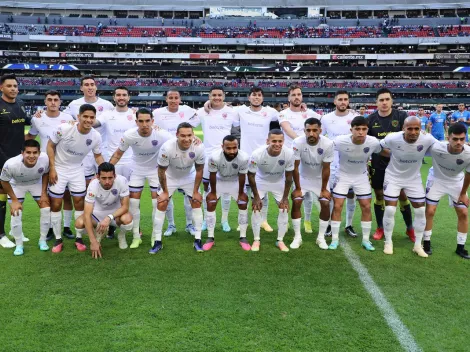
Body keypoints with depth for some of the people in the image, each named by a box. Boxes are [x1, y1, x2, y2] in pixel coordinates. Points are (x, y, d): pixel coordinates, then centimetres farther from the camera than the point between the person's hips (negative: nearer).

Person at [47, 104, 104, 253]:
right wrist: (52, 168, -14)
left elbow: (98, 156, 1)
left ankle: (79, 238, 17)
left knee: (79, 203, 4)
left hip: (77, 170, 2)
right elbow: (50, 146, -10)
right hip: (58, 169, -2)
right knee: (56, 204, 1)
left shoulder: (96, 136, -16)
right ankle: (58, 239, 15)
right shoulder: (63, 129, -25)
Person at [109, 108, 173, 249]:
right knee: (133, 201, 0)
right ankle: (136, 236, 15)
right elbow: (118, 154, -9)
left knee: (157, 201, -2)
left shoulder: (162, 135, -30)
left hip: (156, 169, -1)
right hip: (137, 169, 1)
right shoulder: (129, 135, -25)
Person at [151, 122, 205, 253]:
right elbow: (161, 171, -20)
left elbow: (199, 170, -14)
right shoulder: (167, 147, -36)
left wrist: (195, 191, -8)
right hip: (170, 177, -1)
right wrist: (165, 191, -12)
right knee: (161, 205, -6)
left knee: (197, 203, -4)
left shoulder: (199, 147, -31)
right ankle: (157, 242, 6)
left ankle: (197, 240, 7)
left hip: (189, 177, 2)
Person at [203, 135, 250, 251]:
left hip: (235, 181, 1)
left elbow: (242, 176, -19)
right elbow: (212, 175, -20)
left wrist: (241, 193, -7)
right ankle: (210, 238, 4)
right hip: (219, 180, 0)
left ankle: (243, 237, 8)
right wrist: (213, 192, -9)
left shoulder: (244, 158, -36)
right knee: (210, 204, -8)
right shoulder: (215, 157, -38)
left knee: (243, 204, -6)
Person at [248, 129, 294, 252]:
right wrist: (256, 197, -12)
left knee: (284, 209, -2)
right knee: (256, 208, -6)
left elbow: (288, 177, -16)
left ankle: (280, 240, 14)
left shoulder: (289, 153, -32)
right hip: (261, 181, -1)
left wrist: (285, 197, -10)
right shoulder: (257, 154, -36)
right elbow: (251, 175, -18)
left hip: (279, 182, 1)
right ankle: (256, 240, 12)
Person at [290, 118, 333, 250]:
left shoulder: (328, 144, -28)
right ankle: (297, 237, 2)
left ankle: (321, 237, 10)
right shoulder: (298, 143, -29)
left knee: (325, 204, -7)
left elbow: (326, 168, -17)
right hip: (303, 177, 0)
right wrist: (297, 188, -14)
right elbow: (295, 167, -20)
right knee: (296, 202, -11)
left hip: (320, 178, 0)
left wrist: (324, 189, -10)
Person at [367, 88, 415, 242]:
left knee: (403, 195, 5)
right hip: (378, 164, 1)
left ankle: (410, 228, 22)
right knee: (379, 195, 9)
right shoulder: (370, 119, -1)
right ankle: (380, 228, 24)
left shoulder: (401, 116, -6)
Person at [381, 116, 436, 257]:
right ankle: (388, 242, 15)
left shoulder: (427, 140, -24)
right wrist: (392, 155, -10)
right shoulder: (392, 138, -26)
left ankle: (418, 245, 21)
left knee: (420, 211, 4)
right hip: (393, 177, -2)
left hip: (414, 179, 2)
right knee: (390, 210, -6)